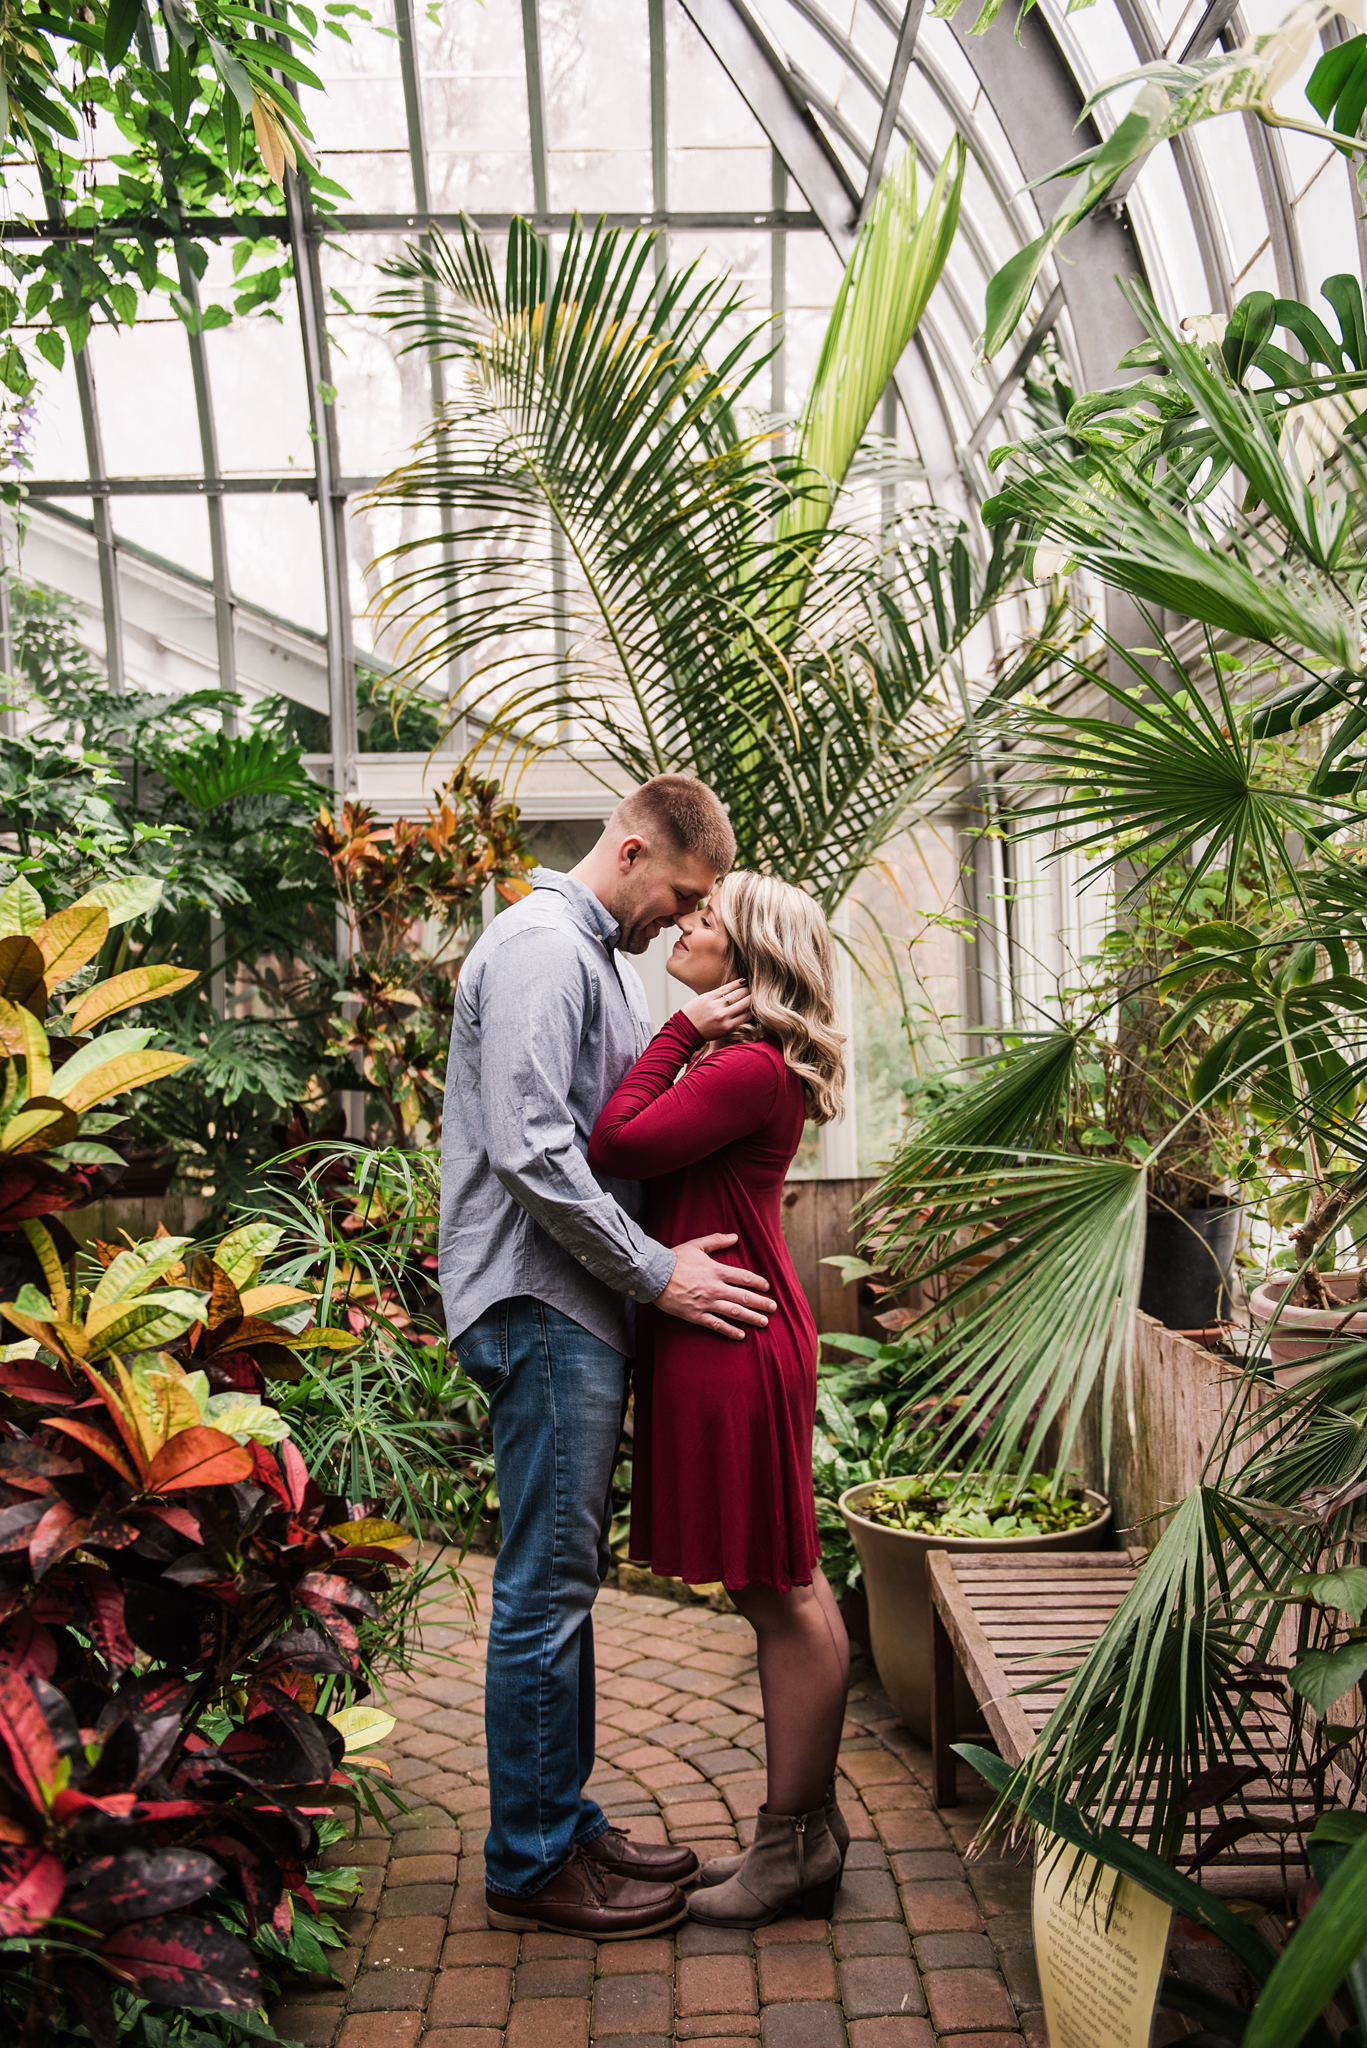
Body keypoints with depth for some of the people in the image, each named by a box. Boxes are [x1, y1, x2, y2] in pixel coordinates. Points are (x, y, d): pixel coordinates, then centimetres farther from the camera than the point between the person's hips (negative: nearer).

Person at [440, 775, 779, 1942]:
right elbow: (530, 1151, -22)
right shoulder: (542, 946, -13)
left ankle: (565, 1823, 29)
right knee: (547, 1589, 0)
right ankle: (530, 1862, 15)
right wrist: (658, 1272, -17)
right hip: (539, 1304, -10)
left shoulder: (599, 955, 20)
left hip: (580, 1309, 10)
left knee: (567, 1580, 16)